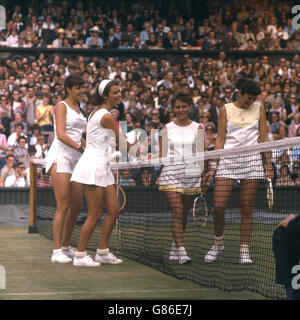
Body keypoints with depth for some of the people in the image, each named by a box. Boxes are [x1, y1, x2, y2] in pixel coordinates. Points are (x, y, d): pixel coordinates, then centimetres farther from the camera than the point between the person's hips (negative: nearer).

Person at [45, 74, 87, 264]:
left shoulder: (78, 108, 19)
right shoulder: (62, 106, -5)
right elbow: (61, 135, -17)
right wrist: (81, 148, -23)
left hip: (75, 159, 8)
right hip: (60, 157, -8)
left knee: (76, 206, 8)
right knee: (63, 206, -13)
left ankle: (66, 247, 19)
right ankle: (57, 251, -11)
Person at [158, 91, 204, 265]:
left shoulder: (198, 128, 6)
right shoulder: (167, 128, 7)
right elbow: (163, 154, 11)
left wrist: (202, 177, -3)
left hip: (191, 172, 1)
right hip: (171, 172, -1)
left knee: (184, 214, 7)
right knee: (177, 212, -13)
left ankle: (174, 250, 19)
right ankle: (181, 252, -18)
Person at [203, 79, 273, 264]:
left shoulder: (259, 108, 9)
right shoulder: (226, 110, 6)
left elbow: (263, 137, 9)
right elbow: (220, 140, 5)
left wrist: (269, 165, 3)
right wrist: (212, 167, -2)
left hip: (251, 160, 1)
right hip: (228, 160, 0)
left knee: (247, 208, 0)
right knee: (218, 207, -8)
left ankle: (245, 250, 7)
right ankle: (218, 243, 15)